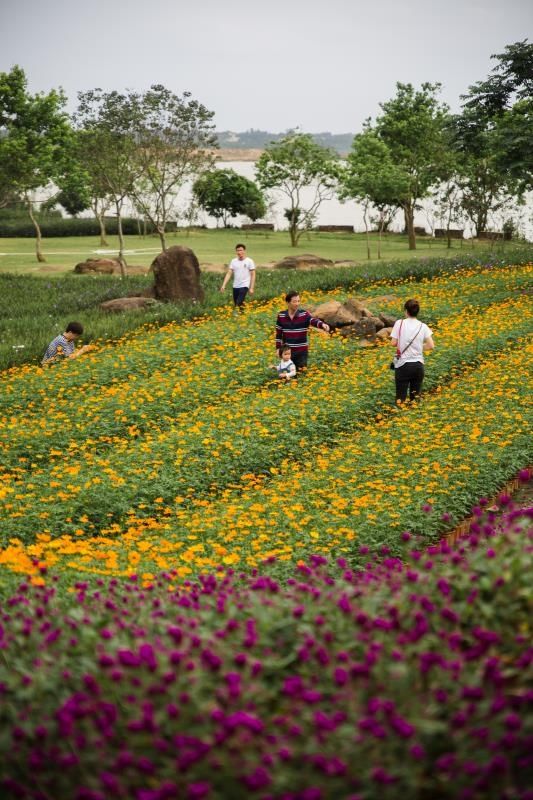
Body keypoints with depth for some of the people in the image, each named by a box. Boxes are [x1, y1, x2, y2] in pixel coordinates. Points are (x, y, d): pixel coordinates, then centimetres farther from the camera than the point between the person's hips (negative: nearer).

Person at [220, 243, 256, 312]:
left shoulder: (249, 261, -3)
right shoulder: (233, 261, 7)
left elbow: (253, 275, -2)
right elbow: (229, 273, 5)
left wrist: (251, 288, -9)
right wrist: (223, 285, -6)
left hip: (244, 286, -5)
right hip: (235, 286, 5)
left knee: (238, 304, -18)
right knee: (235, 304, 8)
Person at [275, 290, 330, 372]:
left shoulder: (304, 314, -9)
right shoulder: (281, 316, -3)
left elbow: (313, 321, -28)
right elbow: (278, 333, 5)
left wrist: (322, 324, -49)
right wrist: (278, 348, 3)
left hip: (301, 350, -1)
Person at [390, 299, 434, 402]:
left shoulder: (399, 323, -5)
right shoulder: (423, 326, 1)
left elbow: (393, 343, -5)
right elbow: (431, 346, -2)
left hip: (402, 365, -2)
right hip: (418, 365, 2)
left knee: (400, 399, 5)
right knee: (415, 398, 14)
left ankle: (402, 402, -21)